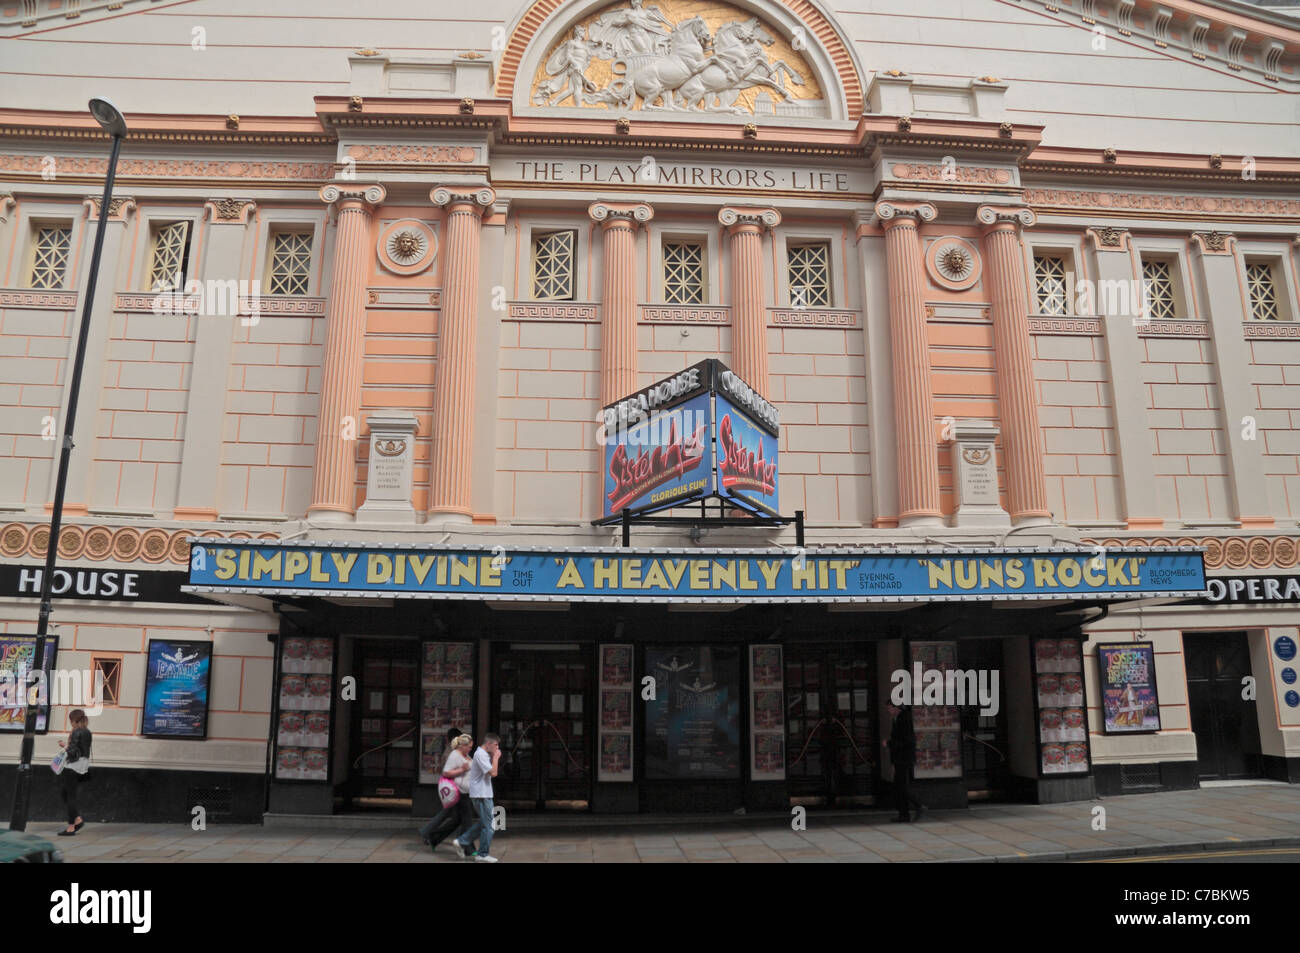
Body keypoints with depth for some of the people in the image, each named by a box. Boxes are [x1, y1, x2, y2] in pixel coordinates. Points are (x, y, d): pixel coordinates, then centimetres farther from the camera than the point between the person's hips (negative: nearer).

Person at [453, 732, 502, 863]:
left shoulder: (484, 754, 14)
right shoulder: (480, 754, -18)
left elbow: (491, 772, 19)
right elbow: (493, 773, -23)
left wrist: (494, 757, 8)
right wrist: (496, 757, -13)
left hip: (484, 794, 10)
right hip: (481, 795, -10)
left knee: (482, 823, 17)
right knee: (487, 825, -2)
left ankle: (461, 842, 20)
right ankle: (483, 854, 7)